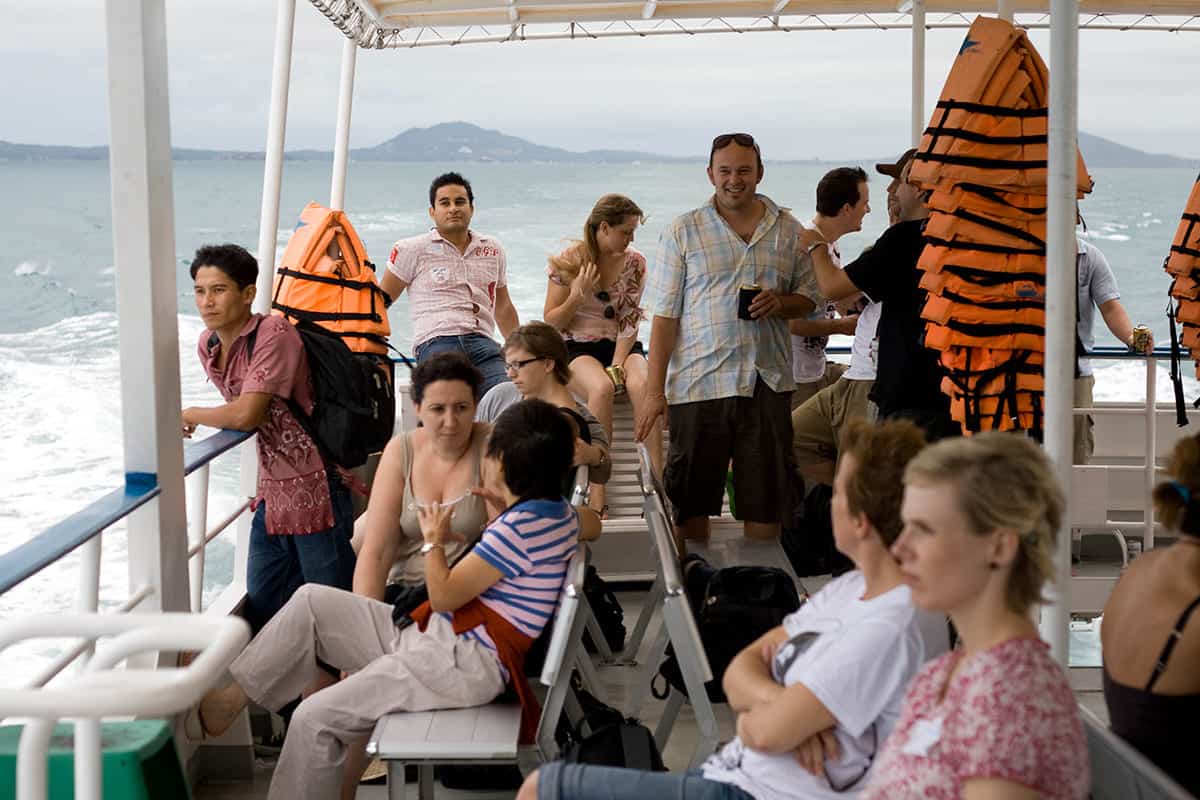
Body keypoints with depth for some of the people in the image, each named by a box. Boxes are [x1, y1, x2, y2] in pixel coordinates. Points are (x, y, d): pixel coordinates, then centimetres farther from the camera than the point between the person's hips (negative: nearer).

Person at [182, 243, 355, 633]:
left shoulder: (274, 334, -18)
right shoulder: (208, 344, 7)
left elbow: (246, 414, -25)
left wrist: (192, 415, -9)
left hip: (315, 490, -8)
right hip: (271, 493, 9)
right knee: (260, 609, 15)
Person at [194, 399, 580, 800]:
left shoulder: (522, 525, -22)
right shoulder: (554, 509, 7)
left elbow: (444, 595, -15)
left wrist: (434, 540, 3)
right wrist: (504, 508, 20)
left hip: (463, 662, -11)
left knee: (315, 718, -15)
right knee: (311, 601, 6)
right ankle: (232, 696, 9)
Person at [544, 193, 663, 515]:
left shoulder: (634, 262, 6)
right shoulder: (568, 261, -1)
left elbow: (630, 321, 2)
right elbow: (551, 323, 2)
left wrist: (619, 362, -13)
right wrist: (578, 293, -14)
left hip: (620, 345, 2)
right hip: (577, 347, -2)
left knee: (642, 384, -32)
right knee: (601, 387, -36)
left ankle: (659, 480, -34)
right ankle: (596, 495, -36)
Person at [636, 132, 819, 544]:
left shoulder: (788, 231, 10)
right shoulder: (683, 232, 3)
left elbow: (808, 296, 17)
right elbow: (665, 315, 1)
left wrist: (781, 304, -7)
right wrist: (654, 390, -5)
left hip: (768, 382, 2)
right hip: (696, 384, -2)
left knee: (766, 500, 4)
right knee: (691, 502, 4)